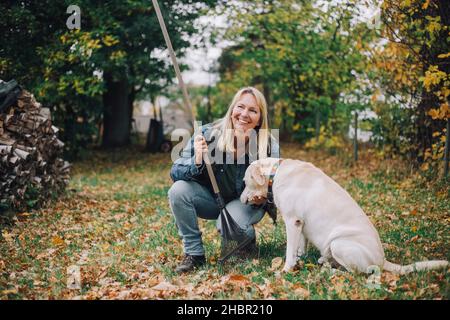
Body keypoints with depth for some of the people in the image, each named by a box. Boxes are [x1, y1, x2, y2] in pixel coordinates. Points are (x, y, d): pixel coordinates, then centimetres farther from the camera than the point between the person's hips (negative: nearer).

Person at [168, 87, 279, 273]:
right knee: (178, 191, -25)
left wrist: (263, 198, -31)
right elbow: (175, 172, -20)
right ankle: (194, 253, -9)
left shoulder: (270, 147, -19)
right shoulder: (208, 134, -20)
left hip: (247, 202, -2)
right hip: (212, 198, 2)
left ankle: (248, 238, 5)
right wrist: (196, 163, -42)